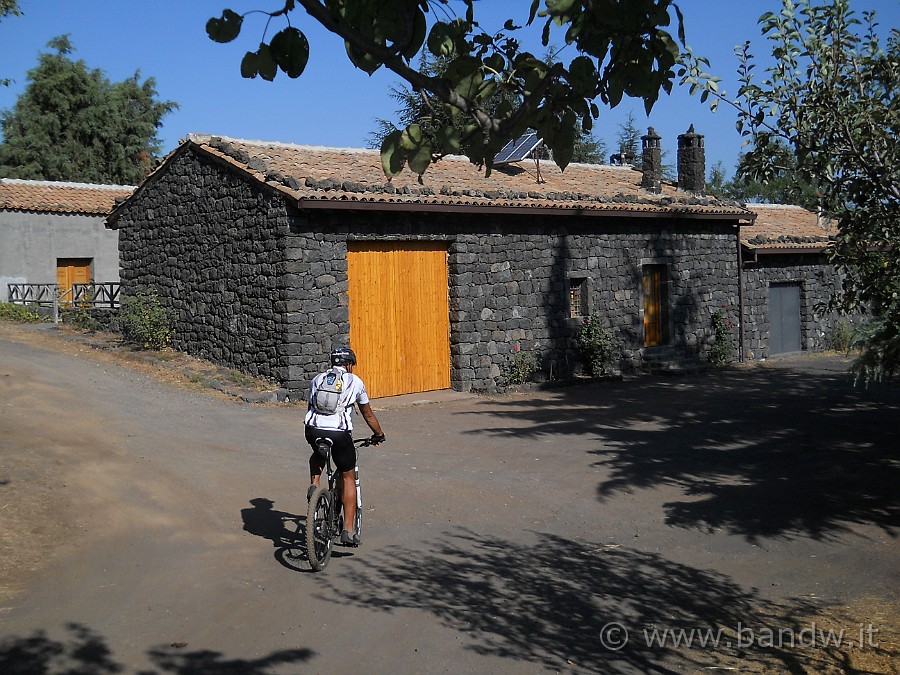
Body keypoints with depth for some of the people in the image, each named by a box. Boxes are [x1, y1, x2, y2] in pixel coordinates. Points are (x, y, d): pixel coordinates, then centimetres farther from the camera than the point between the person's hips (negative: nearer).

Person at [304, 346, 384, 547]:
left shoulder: (317, 379, 21)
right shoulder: (355, 381, 15)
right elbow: (368, 414, 23)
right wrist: (379, 435, 39)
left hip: (314, 430, 2)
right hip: (340, 433, -2)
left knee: (317, 455, 38)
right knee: (348, 477, 14)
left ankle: (314, 486, 13)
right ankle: (348, 530, 9)